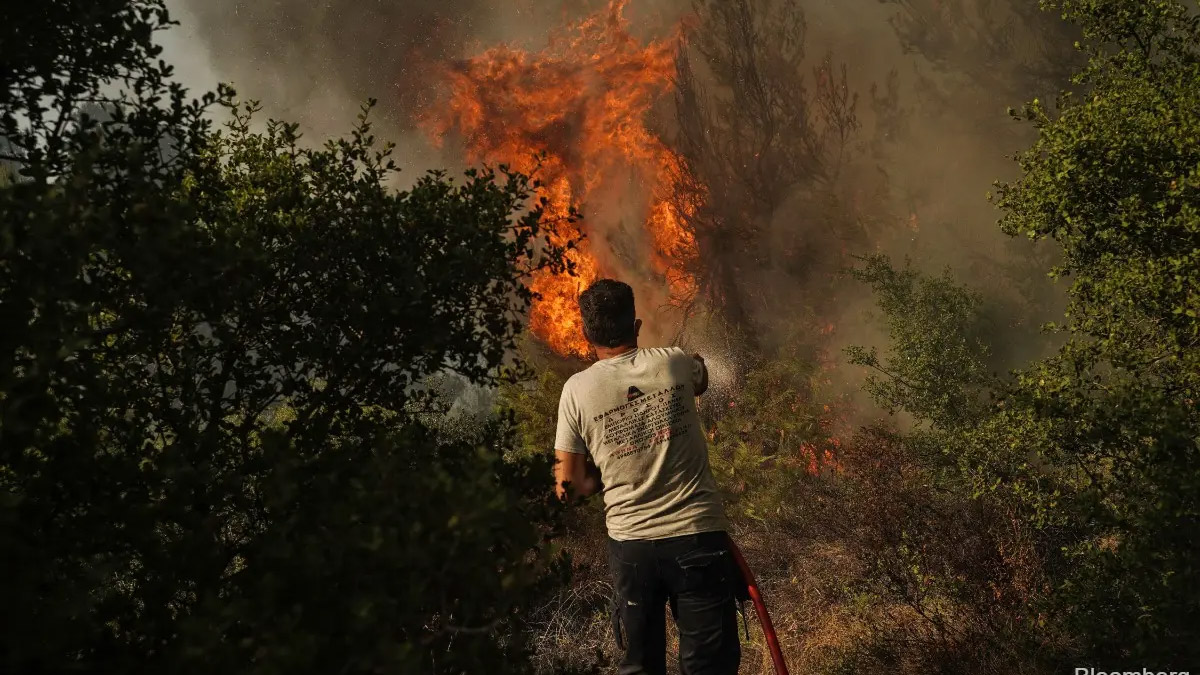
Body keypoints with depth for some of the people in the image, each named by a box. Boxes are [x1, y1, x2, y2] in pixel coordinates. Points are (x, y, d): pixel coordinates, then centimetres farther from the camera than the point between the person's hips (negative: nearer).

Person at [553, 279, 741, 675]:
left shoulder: (578, 390, -3)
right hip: (698, 537, 0)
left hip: (630, 545, 1)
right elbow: (701, 379, 26)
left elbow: (570, 485, -1)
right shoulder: (675, 363, 0)